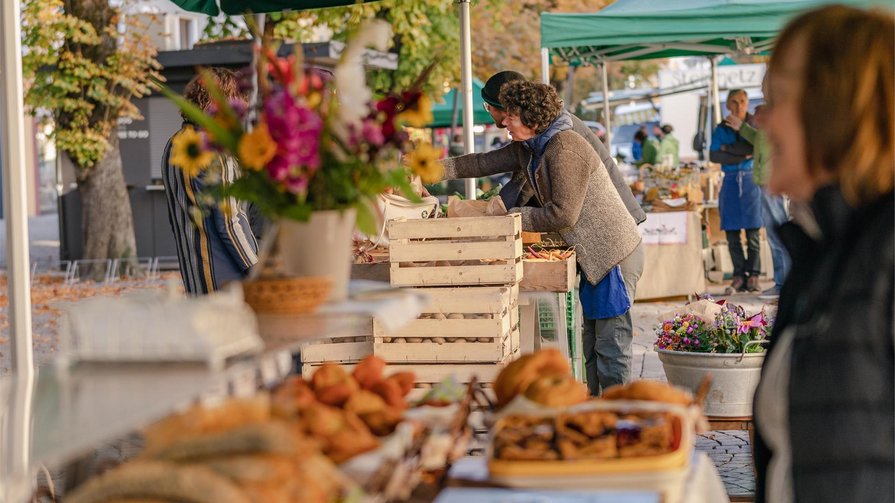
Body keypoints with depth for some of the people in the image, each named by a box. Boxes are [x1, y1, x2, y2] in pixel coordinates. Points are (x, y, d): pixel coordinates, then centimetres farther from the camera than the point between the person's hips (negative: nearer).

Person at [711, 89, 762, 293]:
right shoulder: (721, 129, 11)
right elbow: (713, 156, -1)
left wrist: (728, 148, -6)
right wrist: (744, 155, -8)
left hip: (751, 180, -2)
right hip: (730, 182, 2)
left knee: (753, 232, -5)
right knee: (732, 234, -1)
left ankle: (753, 276, -1)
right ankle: (739, 276, 4)